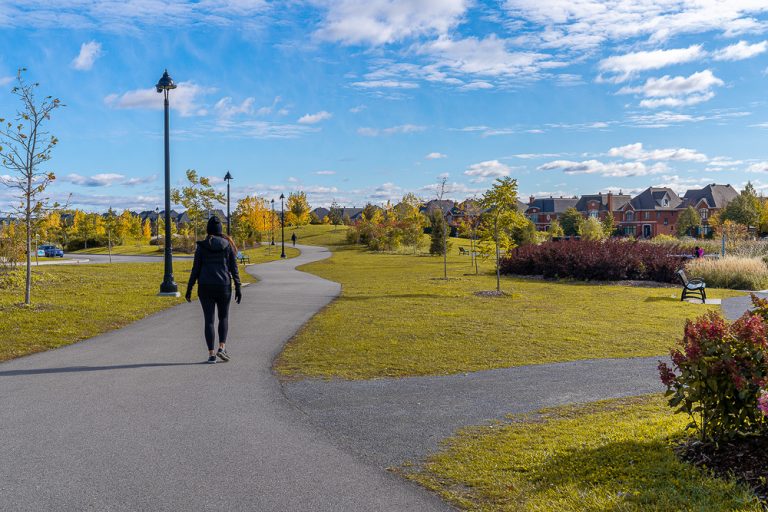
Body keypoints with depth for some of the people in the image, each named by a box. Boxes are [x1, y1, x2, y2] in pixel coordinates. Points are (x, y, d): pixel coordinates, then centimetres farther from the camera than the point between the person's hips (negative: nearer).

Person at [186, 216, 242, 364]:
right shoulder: (228, 245, 0)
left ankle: (211, 354, 2)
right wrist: (238, 288, 3)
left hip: (205, 286, 0)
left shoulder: (201, 246, -2)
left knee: (209, 320, 5)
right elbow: (233, 268, -1)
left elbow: (195, 269, -3)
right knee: (224, 317, 17)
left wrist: (189, 289, 4)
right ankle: (222, 348, 1)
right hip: (223, 286, 0)